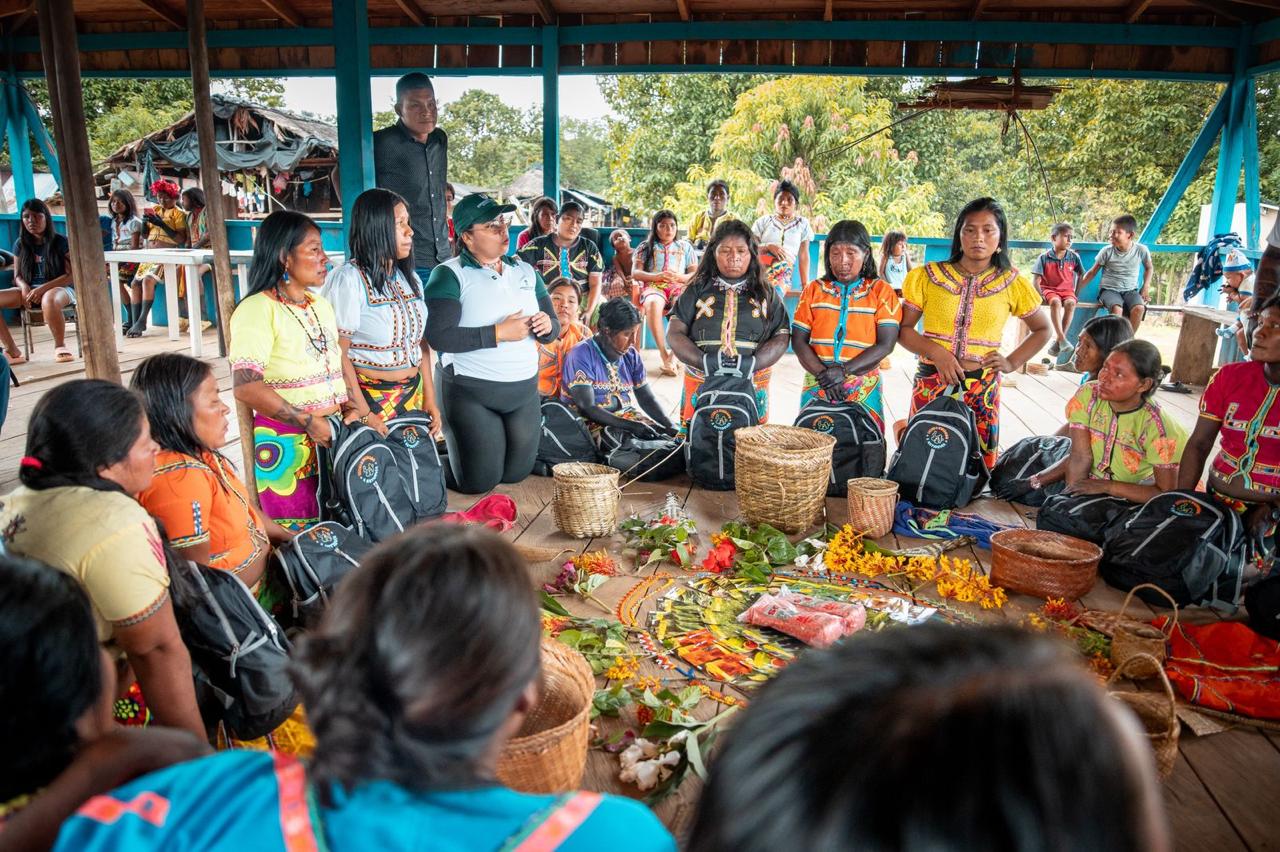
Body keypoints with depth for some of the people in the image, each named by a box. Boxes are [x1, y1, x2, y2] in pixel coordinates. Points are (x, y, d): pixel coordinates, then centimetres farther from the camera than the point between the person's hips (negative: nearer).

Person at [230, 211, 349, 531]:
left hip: (333, 434, 7)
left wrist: (351, 409, 2)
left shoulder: (320, 305, 14)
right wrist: (307, 422, -19)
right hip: (287, 442, -7)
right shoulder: (258, 309, -10)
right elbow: (246, 386, -19)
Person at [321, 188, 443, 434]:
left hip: (413, 396, 6)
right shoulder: (348, 279, -11)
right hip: (368, 397, -6)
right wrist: (364, 414, -18)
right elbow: (338, 354, -14)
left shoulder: (410, 279, 11)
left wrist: (429, 397, 8)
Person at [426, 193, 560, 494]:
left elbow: (553, 329, 10)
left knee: (517, 473, 12)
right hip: (469, 393, -5)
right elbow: (438, 336, -21)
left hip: (525, 391, 5)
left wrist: (547, 326, -14)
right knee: (479, 481, 1)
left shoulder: (525, 271, 8)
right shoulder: (449, 275, -9)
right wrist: (499, 333, -22)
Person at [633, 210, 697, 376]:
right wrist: (658, 276, -10)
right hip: (654, 286, -1)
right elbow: (636, 273, 7)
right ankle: (663, 354, -35)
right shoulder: (646, 247, 19)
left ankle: (673, 356, -35)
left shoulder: (685, 247, 22)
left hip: (679, 286, 1)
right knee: (653, 303, -41)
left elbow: (695, 274, 14)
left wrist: (680, 277, -8)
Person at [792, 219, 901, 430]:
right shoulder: (814, 290, 8)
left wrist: (843, 370, -17)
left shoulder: (882, 292, 3)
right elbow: (798, 340, 2)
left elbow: (886, 344, -6)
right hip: (817, 387, 1)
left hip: (864, 390, -1)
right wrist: (822, 374, -13)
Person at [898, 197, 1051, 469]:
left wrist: (1012, 362, 3)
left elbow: (1042, 329, 17)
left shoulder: (1013, 284, 5)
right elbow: (903, 328, 0)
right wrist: (936, 352, -15)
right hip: (931, 382, -1)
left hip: (983, 388, 1)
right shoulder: (927, 276, 0)